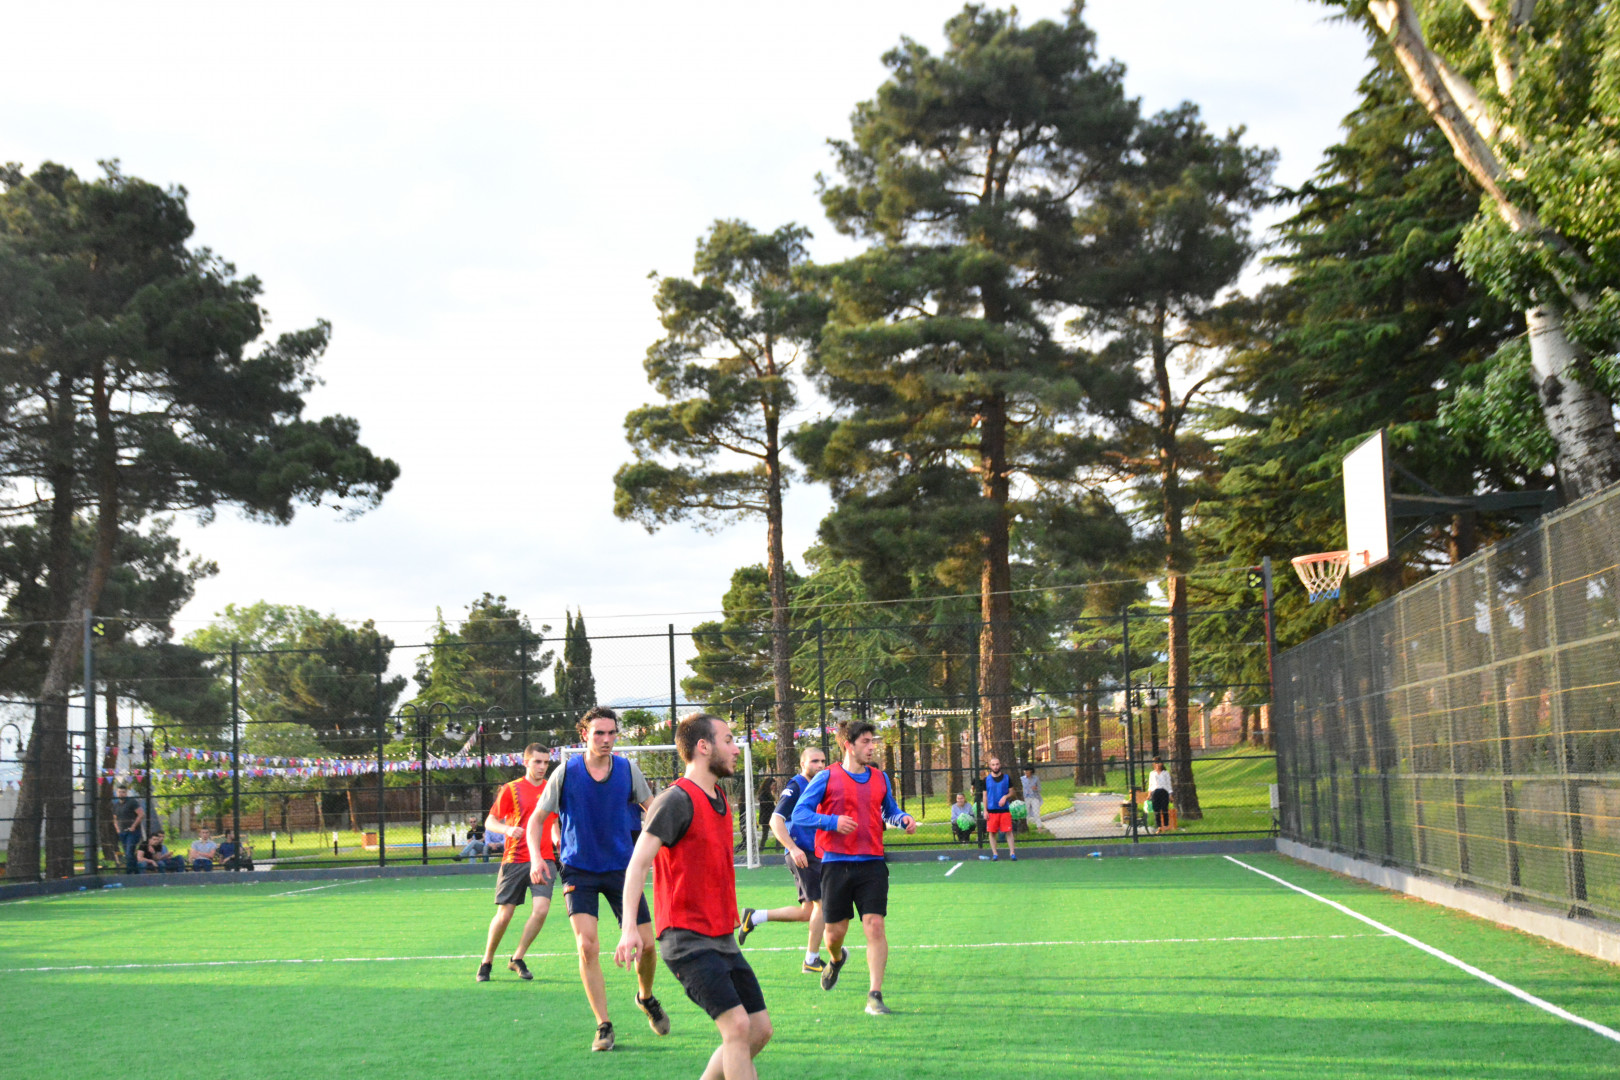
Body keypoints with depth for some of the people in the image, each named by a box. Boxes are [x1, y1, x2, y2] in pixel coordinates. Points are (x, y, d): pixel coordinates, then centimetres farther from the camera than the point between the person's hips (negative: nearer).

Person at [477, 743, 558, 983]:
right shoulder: (511, 789, 1)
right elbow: (489, 822, 1)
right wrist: (507, 829, -19)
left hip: (543, 859, 2)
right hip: (514, 859, -2)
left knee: (541, 908, -16)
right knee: (504, 914, -1)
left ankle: (517, 959, 2)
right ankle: (487, 961, 21)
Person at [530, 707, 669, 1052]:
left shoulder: (627, 769, -3)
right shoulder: (566, 773, -8)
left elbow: (652, 809, 12)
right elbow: (537, 818, 1)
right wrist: (536, 858, -14)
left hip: (621, 868, 2)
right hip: (578, 871, -2)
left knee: (646, 943, 0)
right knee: (587, 945, -16)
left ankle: (646, 997, 32)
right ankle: (604, 1025, -3)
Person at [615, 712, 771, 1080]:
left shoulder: (721, 801, 15)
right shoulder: (677, 799, -12)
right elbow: (639, 862, -17)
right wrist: (629, 928, -27)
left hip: (722, 938, 9)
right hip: (688, 940, -9)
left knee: (759, 1029, 7)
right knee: (737, 1025, -18)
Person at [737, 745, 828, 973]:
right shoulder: (795, 787, -10)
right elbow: (776, 820, -18)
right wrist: (793, 848, -27)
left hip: (814, 855, 9)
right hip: (802, 855, -9)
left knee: (807, 912, 10)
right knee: (821, 903, -9)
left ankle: (754, 917, 19)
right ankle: (812, 960, 1)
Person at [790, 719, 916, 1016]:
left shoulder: (880, 778, 10)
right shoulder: (827, 777, -3)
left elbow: (889, 810, 26)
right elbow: (799, 813, -5)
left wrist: (903, 818, 3)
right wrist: (832, 821, -20)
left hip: (872, 863, 2)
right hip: (836, 863, -2)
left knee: (875, 926, -11)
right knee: (835, 931, 5)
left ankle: (874, 996, -6)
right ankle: (836, 959, 43)